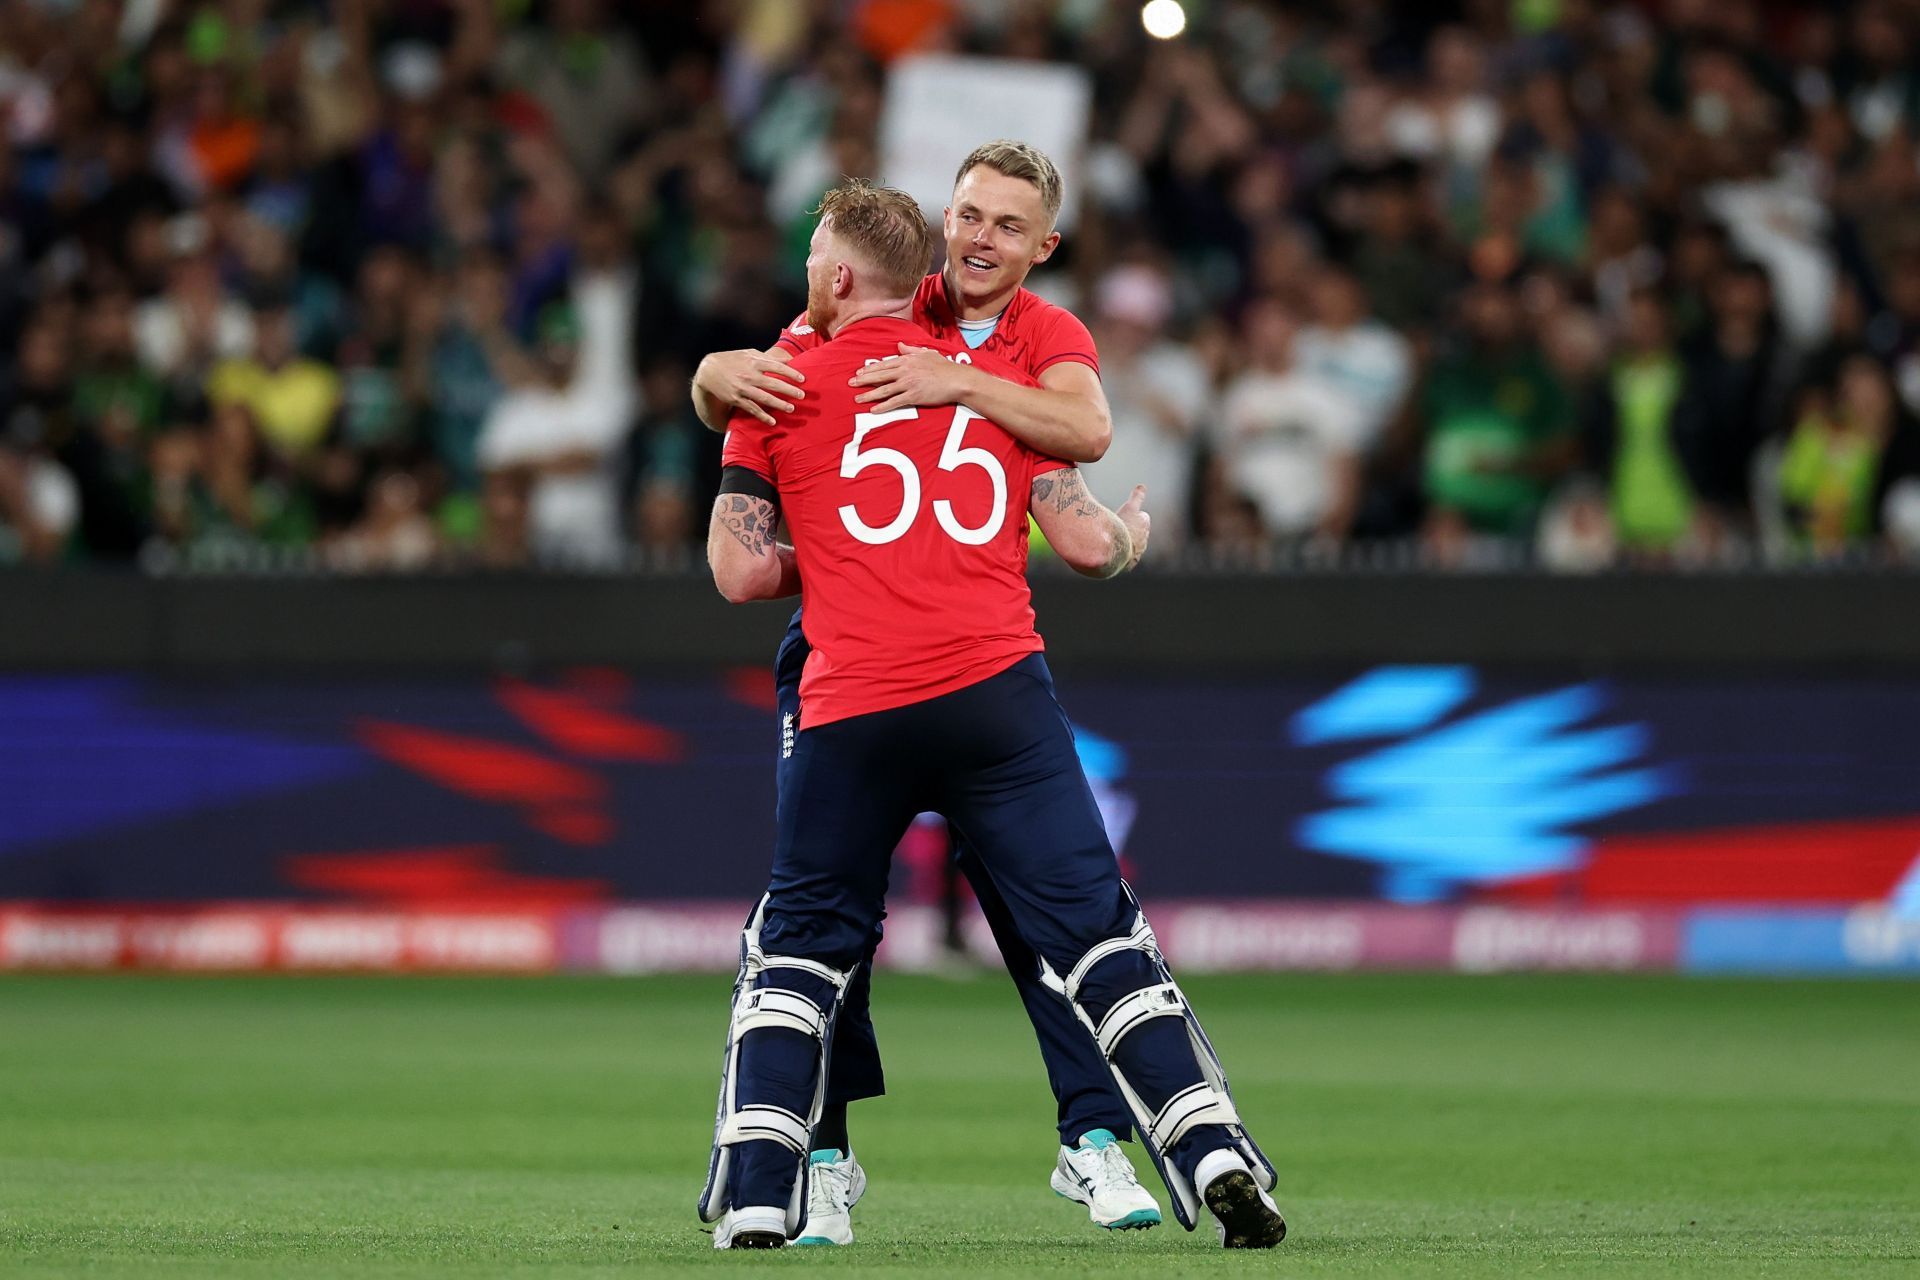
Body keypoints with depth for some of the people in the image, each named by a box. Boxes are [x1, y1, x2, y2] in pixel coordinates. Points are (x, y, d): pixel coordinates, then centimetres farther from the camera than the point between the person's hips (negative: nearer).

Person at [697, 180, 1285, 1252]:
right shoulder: (998, 378, 13)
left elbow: (741, 574, 5)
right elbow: (1088, 544, 9)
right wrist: (1137, 529, 31)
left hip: (850, 717, -1)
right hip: (999, 695, 1)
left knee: (798, 953, 14)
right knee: (1101, 937, 2)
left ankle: (755, 1199, 5)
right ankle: (1215, 1156, -8)